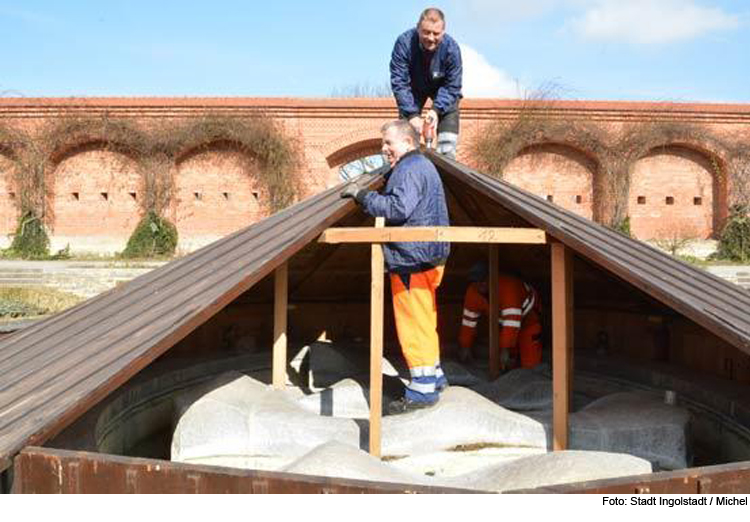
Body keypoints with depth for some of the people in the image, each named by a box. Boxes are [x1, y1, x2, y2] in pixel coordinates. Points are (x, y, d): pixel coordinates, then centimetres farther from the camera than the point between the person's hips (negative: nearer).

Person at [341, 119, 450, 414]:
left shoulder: (409, 169, -14)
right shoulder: (424, 166, 20)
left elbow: (397, 208, -27)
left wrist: (361, 195, -18)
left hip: (412, 259, -11)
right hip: (429, 256, 11)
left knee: (413, 323, -5)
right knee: (424, 321, 19)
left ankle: (422, 389, 2)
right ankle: (434, 376, 30)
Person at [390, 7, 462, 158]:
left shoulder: (451, 48, -31)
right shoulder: (404, 43, -32)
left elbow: (452, 86, -23)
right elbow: (399, 82, -30)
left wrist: (437, 109, -37)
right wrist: (412, 115, -36)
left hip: (442, 88, 0)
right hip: (414, 88, 1)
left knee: (448, 140, -12)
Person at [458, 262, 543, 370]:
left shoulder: (508, 287, -39)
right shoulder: (472, 292, -20)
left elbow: (512, 321, -44)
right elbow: (468, 320, -9)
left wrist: (505, 349, -47)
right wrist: (465, 346, -6)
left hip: (528, 315, -5)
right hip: (501, 321, 5)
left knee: (530, 363, -12)